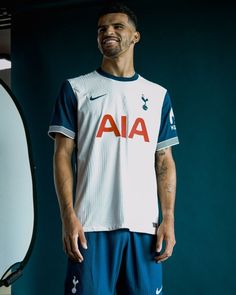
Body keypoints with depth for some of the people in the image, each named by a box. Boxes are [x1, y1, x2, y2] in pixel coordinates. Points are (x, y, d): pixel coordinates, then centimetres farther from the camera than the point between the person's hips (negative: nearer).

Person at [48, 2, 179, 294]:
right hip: (92, 224, -2)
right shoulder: (76, 89, 8)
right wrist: (68, 216, -8)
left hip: (145, 225, 2)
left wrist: (168, 218, 1)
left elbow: (164, 161, 12)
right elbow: (63, 155, 3)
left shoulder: (158, 95, 14)